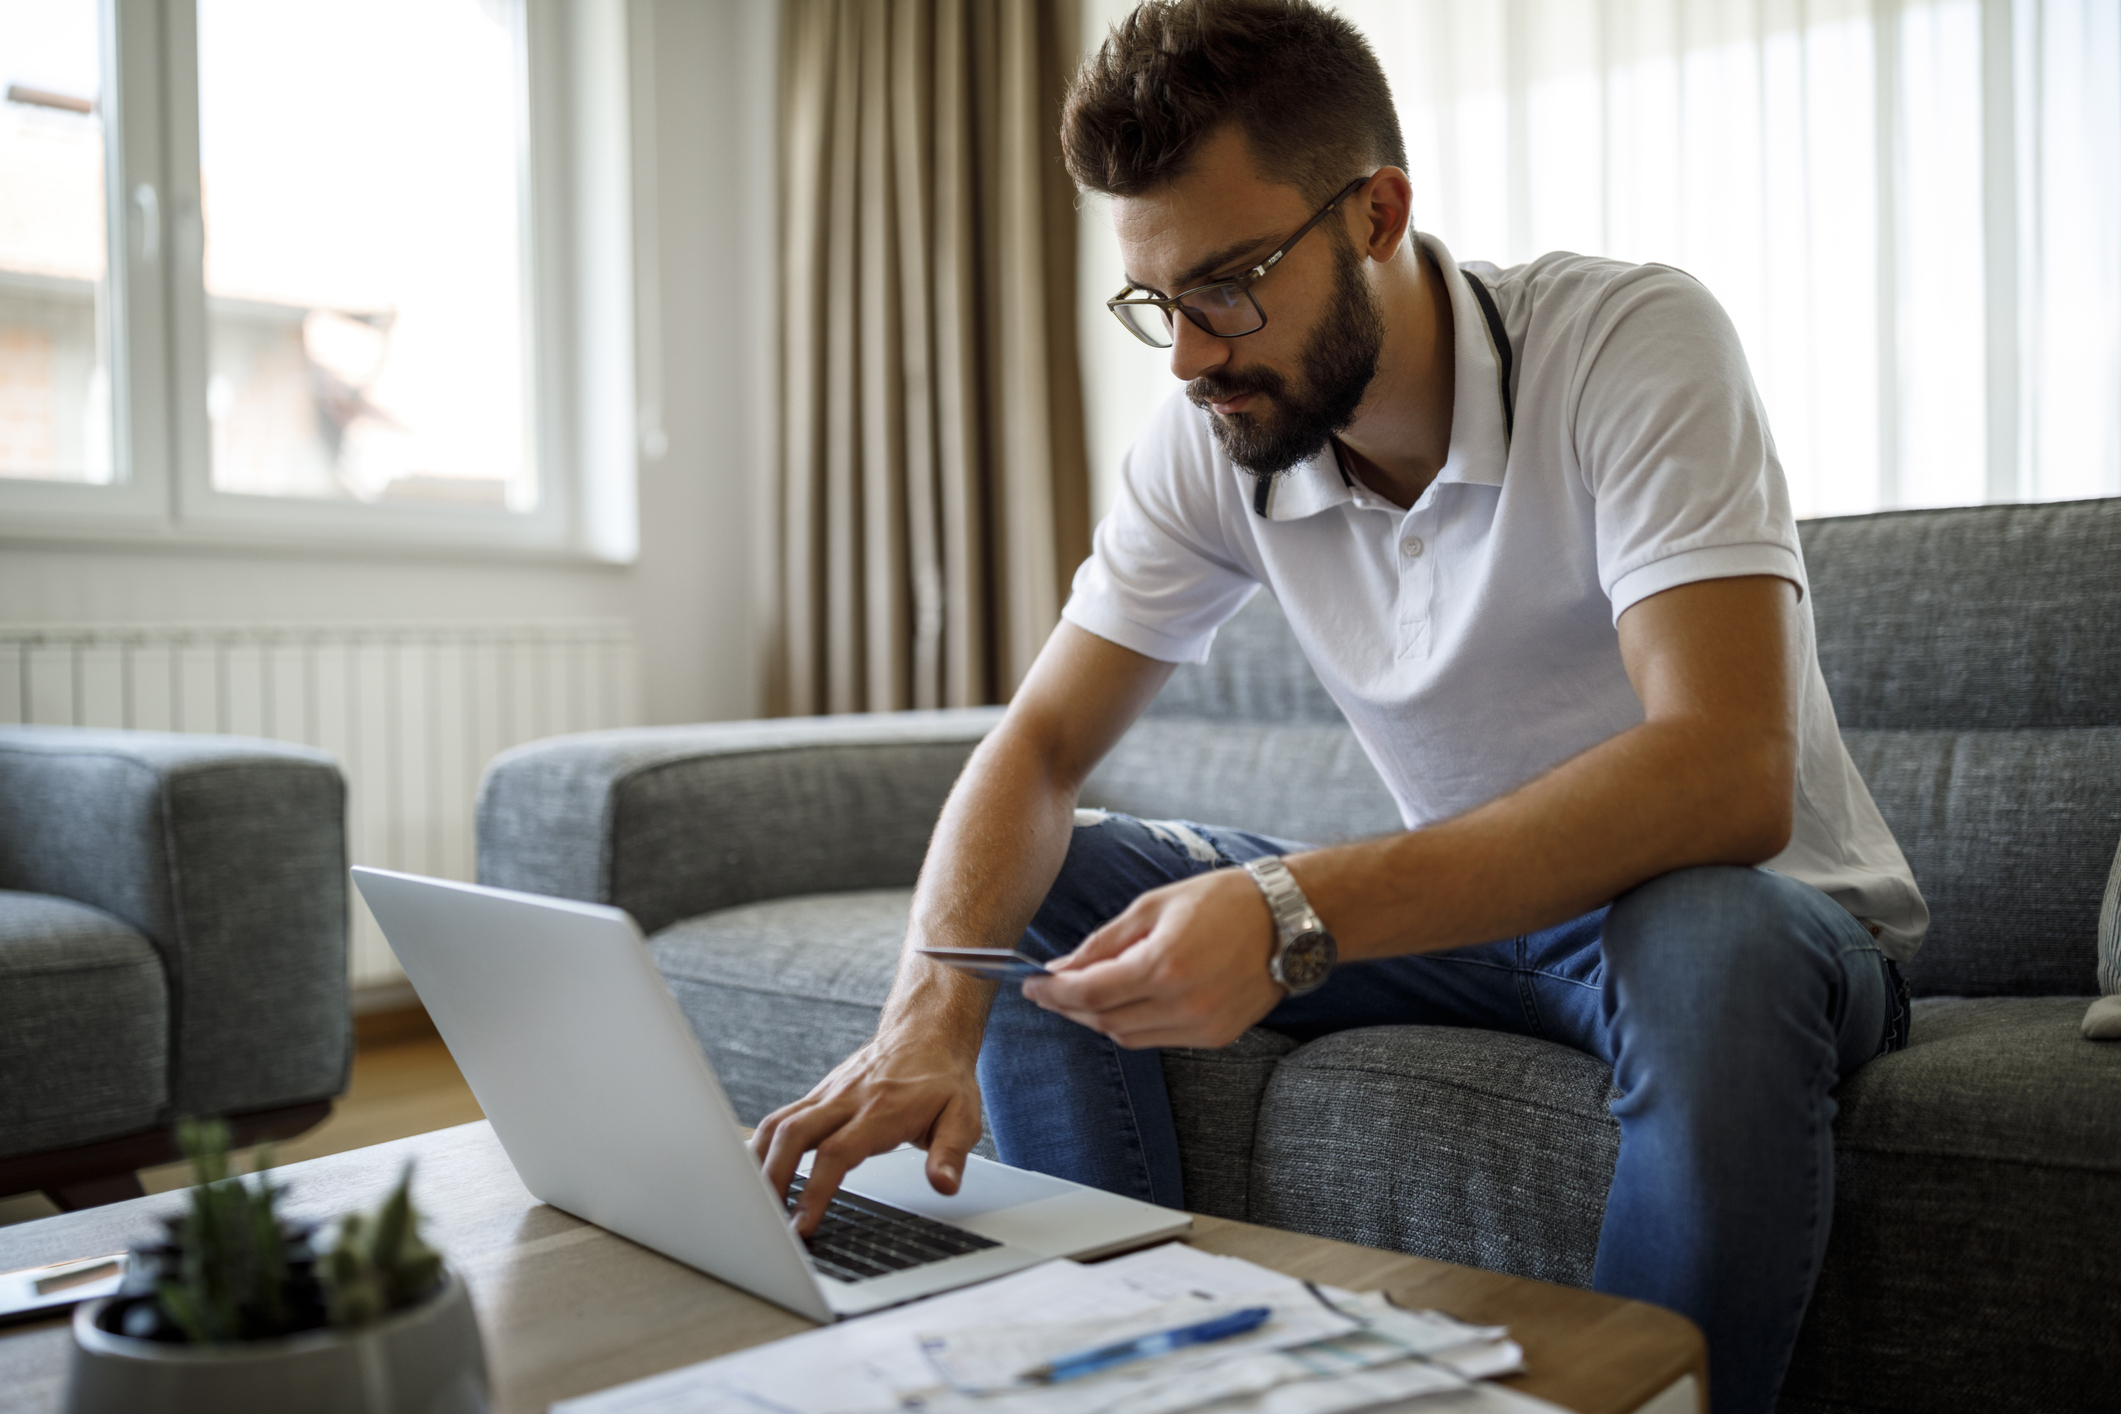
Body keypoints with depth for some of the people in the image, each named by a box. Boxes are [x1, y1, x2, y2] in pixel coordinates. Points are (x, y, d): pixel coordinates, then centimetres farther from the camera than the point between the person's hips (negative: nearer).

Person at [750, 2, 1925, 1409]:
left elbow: (1727, 775, -34)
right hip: (1472, 902, 4)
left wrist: (1295, 911, -43)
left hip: (1773, 907, -4)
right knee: (1039, 891, -8)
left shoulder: (1634, 340, -23)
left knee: (1705, 944, -40)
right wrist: (936, 999, -28)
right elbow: (1039, 743, -8)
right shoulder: (1214, 440, -8)